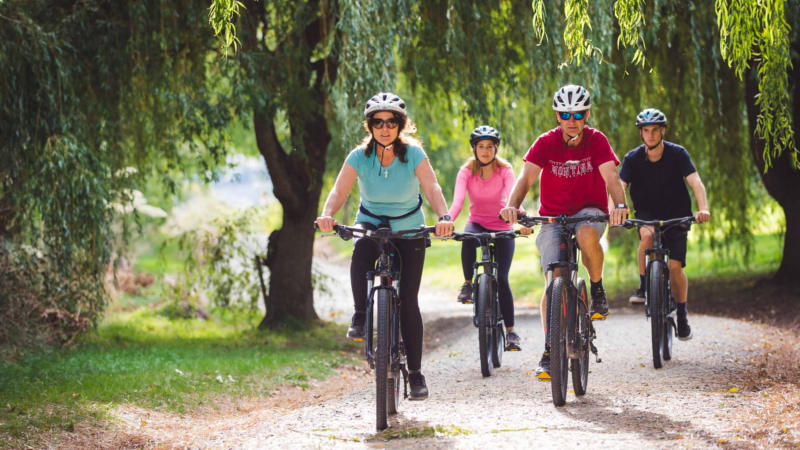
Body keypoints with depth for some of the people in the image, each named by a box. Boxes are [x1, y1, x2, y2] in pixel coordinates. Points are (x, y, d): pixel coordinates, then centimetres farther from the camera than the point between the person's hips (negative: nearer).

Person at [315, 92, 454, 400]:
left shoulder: (414, 154, -17)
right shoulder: (360, 156, -13)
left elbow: (432, 188, -29)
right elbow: (339, 190, -24)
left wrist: (443, 217, -49)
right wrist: (327, 214, -45)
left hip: (409, 229, -1)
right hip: (371, 222, 1)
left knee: (408, 300, -5)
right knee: (360, 255, -36)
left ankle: (415, 373, 6)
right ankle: (360, 316, -15)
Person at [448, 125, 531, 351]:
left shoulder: (505, 170, -12)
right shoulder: (467, 171, -10)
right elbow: (457, 201, -24)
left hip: (502, 228, -1)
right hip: (478, 223, 1)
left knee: (501, 278, -10)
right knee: (468, 238, -37)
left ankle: (511, 332, 0)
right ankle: (468, 284, -17)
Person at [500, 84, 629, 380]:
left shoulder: (596, 141, -9)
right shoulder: (546, 143, -8)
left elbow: (611, 176, -22)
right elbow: (526, 177, -19)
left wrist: (620, 205, -42)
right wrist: (512, 205, -39)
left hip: (589, 212, -1)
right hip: (554, 217, 1)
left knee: (586, 234, -37)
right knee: (553, 281, -10)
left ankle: (598, 291, -10)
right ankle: (549, 351, -2)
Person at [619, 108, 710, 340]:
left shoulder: (677, 154, -13)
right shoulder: (633, 158, -10)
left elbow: (696, 183, -23)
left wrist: (703, 208, -41)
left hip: (676, 214, -1)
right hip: (647, 214, 1)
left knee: (675, 267, -9)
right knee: (647, 234, -34)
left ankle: (682, 314, 10)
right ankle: (644, 286, -19)